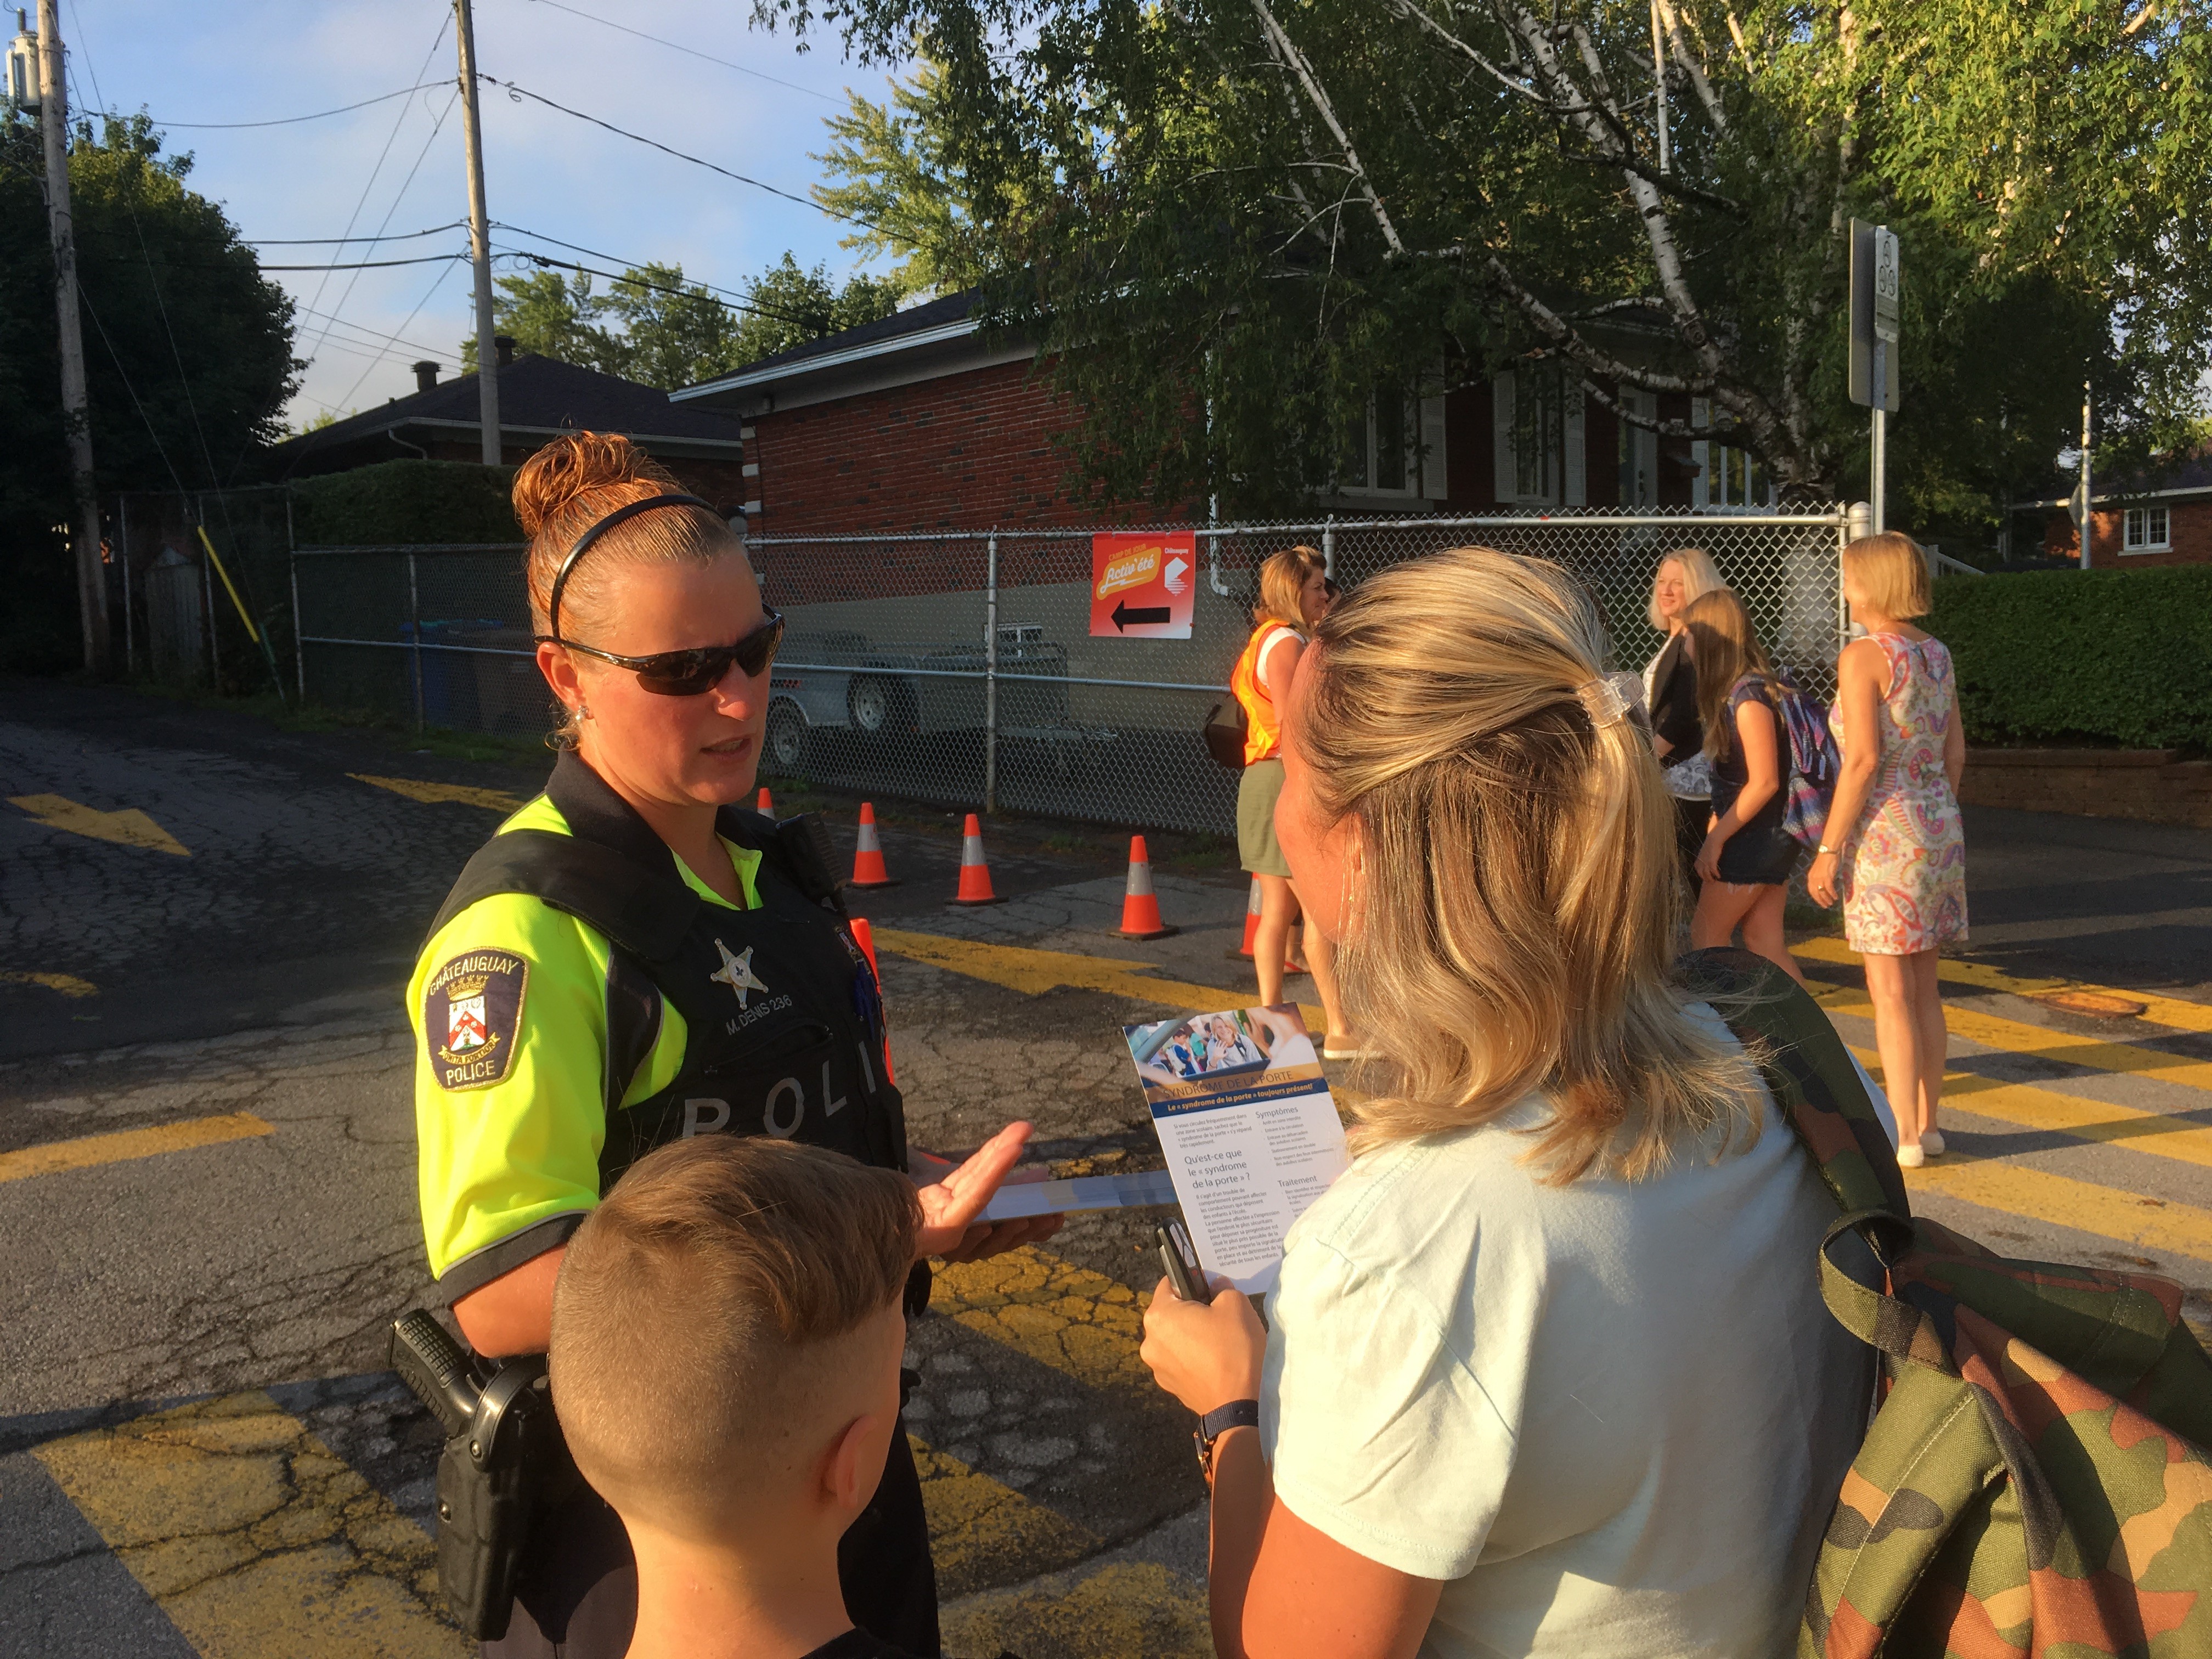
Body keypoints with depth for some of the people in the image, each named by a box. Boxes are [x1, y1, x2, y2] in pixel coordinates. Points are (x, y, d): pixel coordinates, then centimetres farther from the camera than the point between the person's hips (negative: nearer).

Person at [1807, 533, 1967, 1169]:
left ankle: (1905, 1136, 3)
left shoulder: (1864, 656, -12)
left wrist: (1829, 848, -15)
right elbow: (1956, 751, 13)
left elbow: (1863, 760, -19)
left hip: (1885, 832, -8)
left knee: (1890, 991, -1)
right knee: (1924, 985, 14)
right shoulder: (1936, 653, 10)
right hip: (1939, 828, 8)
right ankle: (1927, 1122, 22)